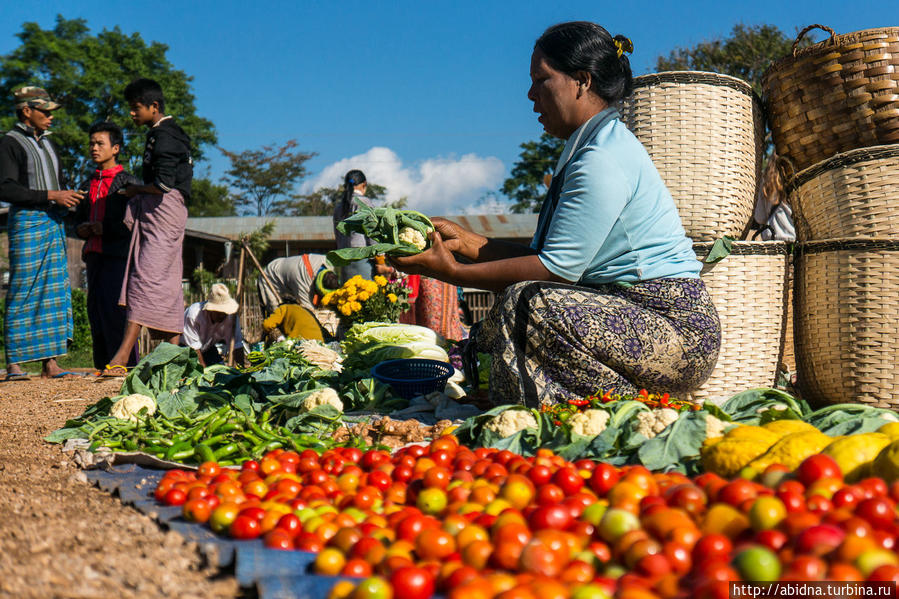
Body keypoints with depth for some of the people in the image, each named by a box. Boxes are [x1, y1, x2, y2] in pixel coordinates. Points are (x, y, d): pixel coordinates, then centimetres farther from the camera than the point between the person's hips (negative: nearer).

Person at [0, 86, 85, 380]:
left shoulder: (47, 143, 21)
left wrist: (68, 198, 6)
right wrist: (50, 195, -16)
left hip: (54, 222, 7)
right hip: (26, 222, -7)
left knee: (55, 292, 3)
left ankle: (50, 363, 6)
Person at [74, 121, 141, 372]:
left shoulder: (128, 182, 1)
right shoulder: (89, 185, 22)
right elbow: (79, 218, 30)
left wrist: (106, 228, -15)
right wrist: (81, 229, 7)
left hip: (118, 254, -7)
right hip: (94, 254, 7)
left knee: (114, 309, -15)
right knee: (95, 311, 4)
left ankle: (125, 364, -12)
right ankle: (103, 367, 9)